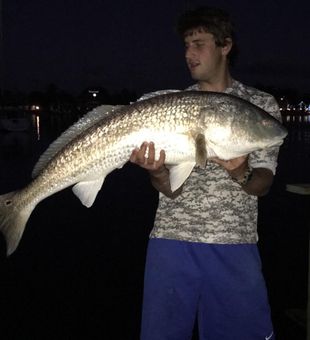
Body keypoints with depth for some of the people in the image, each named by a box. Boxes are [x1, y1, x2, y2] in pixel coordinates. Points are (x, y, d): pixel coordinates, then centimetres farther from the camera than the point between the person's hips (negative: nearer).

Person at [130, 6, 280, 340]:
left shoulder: (260, 104, 5)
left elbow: (263, 184, 0)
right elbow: (170, 189, 0)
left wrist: (241, 175, -23)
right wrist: (157, 173, -23)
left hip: (234, 241, -1)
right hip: (171, 238, 1)